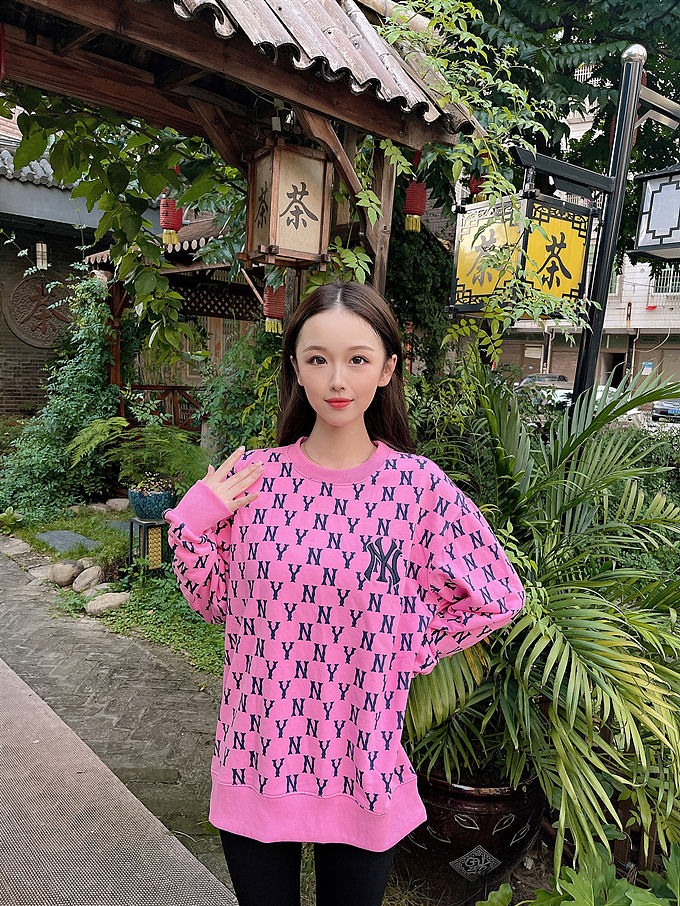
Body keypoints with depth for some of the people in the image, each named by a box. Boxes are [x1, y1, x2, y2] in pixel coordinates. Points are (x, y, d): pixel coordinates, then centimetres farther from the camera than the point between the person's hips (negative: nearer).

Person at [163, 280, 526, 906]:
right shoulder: (252, 478, -8)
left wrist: (409, 652, -7)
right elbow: (214, 602, 3)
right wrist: (191, 520, -12)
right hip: (256, 760, 2)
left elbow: (497, 599, -1)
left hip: (363, 767, -1)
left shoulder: (418, 487, -13)